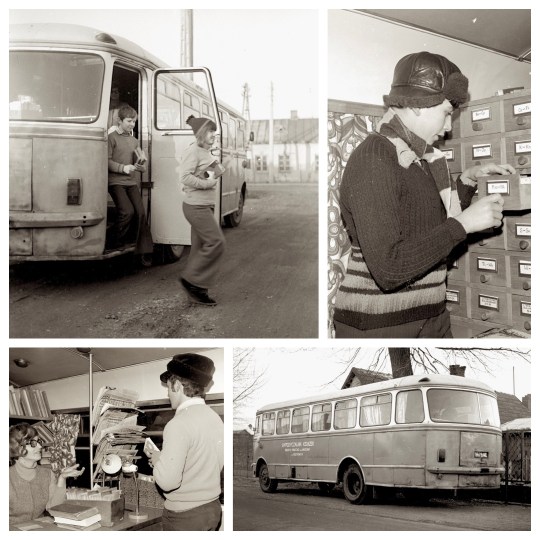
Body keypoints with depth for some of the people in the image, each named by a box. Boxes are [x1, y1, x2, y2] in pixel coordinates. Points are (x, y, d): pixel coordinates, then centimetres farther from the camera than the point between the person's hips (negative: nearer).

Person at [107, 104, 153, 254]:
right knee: (127, 211, -20)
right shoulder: (112, 137, -2)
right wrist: (123, 168, -20)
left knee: (140, 213, -4)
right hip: (116, 182, -6)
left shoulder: (134, 140, 18)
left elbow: (140, 163, 21)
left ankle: (145, 250, 0)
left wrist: (141, 166, -3)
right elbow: (107, 161, -8)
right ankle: (112, 245, -3)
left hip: (131, 182, 6)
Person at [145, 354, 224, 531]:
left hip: (184, 515, -7)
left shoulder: (179, 424, -21)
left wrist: (157, 460, -4)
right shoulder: (215, 418, 3)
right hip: (212, 509, 7)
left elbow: (167, 481, -25)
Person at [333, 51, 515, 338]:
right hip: (376, 327, -8)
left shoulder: (419, 157, 10)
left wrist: (469, 180, 11)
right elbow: (388, 269, -26)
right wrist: (463, 223, -20)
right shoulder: (372, 158, -17)